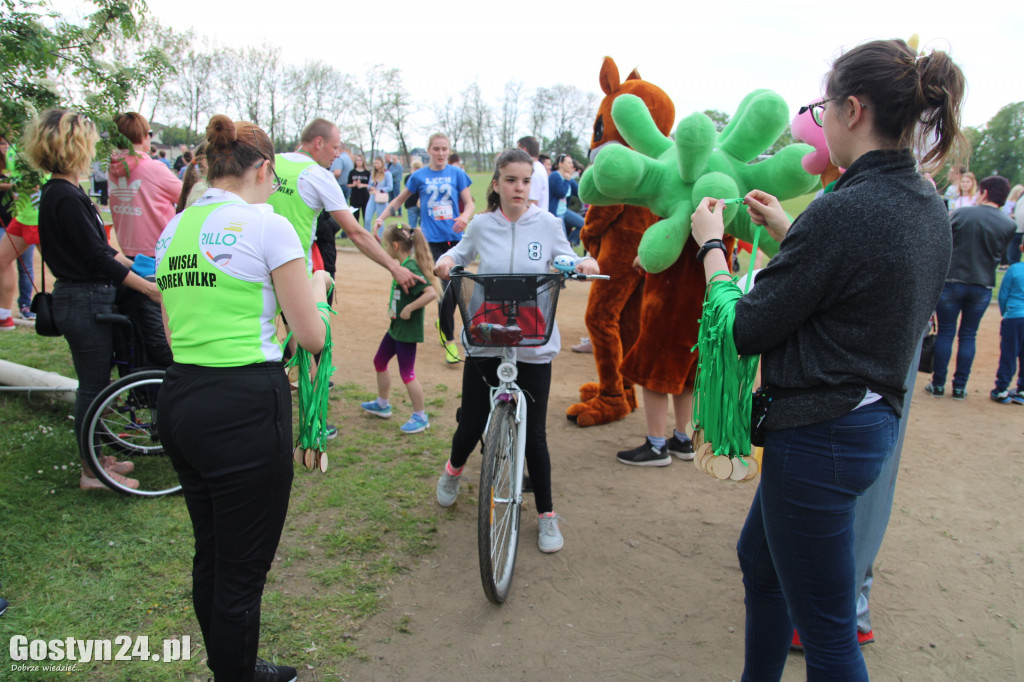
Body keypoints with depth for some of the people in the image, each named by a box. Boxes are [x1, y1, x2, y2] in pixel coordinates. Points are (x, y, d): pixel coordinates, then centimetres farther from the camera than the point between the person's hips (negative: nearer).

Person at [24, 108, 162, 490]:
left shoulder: (57, 193, 11)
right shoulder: (66, 197, -20)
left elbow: (98, 249, 17)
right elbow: (96, 258, -21)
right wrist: (150, 287, -18)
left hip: (84, 300, 10)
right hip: (85, 303, -10)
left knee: (94, 383, 18)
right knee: (93, 386, 2)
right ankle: (91, 472, 16)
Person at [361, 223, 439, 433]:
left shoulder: (410, 269, -24)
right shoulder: (403, 265, 5)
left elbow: (431, 293, -34)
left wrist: (409, 309, -27)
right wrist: (395, 308, 10)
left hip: (407, 331, -10)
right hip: (396, 328, 11)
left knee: (407, 374, -1)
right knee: (379, 362, 23)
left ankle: (420, 417, 14)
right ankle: (382, 404, 40)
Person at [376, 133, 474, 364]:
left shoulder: (457, 173, 5)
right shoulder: (419, 176, 4)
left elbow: (469, 203, 3)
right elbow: (399, 200, 15)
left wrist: (465, 216, -19)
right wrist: (381, 218, 3)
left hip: (455, 238, 2)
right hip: (433, 240, -2)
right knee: (445, 289, -11)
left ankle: (442, 322, 39)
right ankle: (449, 341, 0)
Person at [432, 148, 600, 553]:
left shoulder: (547, 224, -1)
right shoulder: (482, 225, 2)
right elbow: (461, 253, 19)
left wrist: (583, 264, -12)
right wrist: (446, 261, -4)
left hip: (533, 345, -1)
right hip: (484, 340, 1)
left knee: (534, 434, 1)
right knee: (472, 425, 7)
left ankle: (546, 514, 22)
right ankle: (453, 470, 44)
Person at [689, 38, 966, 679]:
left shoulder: (844, 211, -24)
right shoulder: (929, 209, 5)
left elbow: (744, 329, -18)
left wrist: (710, 244, -3)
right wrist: (788, 228, 20)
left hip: (820, 433, -10)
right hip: (875, 416, 10)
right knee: (758, 557, 28)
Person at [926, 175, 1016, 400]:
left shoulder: (961, 213, -11)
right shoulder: (1009, 225, -4)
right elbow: (1000, 254, 8)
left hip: (952, 280, -2)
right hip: (983, 286, 2)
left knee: (945, 333, 7)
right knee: (968, 336, 11)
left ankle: (938, 384, 9)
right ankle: (960, 387, 13)